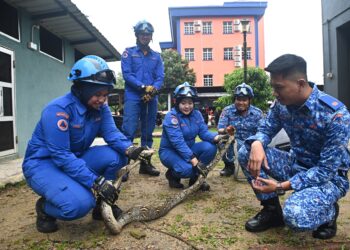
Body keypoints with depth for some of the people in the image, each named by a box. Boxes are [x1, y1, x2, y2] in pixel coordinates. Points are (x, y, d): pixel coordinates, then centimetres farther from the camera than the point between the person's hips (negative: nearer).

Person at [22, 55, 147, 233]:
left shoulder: (100, 108, -5)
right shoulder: (58, 109, -27)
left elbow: (111, 133, -14)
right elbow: (61, 155, -30)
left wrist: (129, 148, -38)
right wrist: (96, 182, -36)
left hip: (74, 159, 7)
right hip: (43, 164, -6)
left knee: (116, 156, -18)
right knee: (80, 203, -32)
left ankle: (103, 204, 2)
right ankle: (45, 209, 2)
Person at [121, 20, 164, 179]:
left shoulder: (156, 56, 16)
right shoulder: (129, 53, 7)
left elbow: (160, 77, 5)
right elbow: (126, 74, -6)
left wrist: (153, 89, -15)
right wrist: (143, 86, -17)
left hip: (151, 98, 4)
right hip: (133, 97, -3)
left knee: (148, 132, 8)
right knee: (129, 131, -10)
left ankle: (145, 163, 17)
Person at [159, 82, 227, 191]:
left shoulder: (196, 114, -2)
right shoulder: (171, 116, -22)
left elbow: (204, 132, -10)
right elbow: (178, 141, -31)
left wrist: (216, 137, -34)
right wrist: (194, 160, -39)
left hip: (188, 149, 6)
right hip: (170, 151, -6)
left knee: (210, 147, -20)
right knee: (187, 169, -34)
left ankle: (196, 177, 0)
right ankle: (172, 175, 3)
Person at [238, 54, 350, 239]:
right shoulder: (282, 104, -10)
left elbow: (327, 170, -26)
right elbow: (266, 129, 0)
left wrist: (282, 186, -32)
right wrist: (256, 144, -26)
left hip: (329, 177, -5)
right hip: (296, 164, 6)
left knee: (294, 215, -34)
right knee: (246, 153, -15)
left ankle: (328, 211, 4)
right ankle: (271, 210, 1)